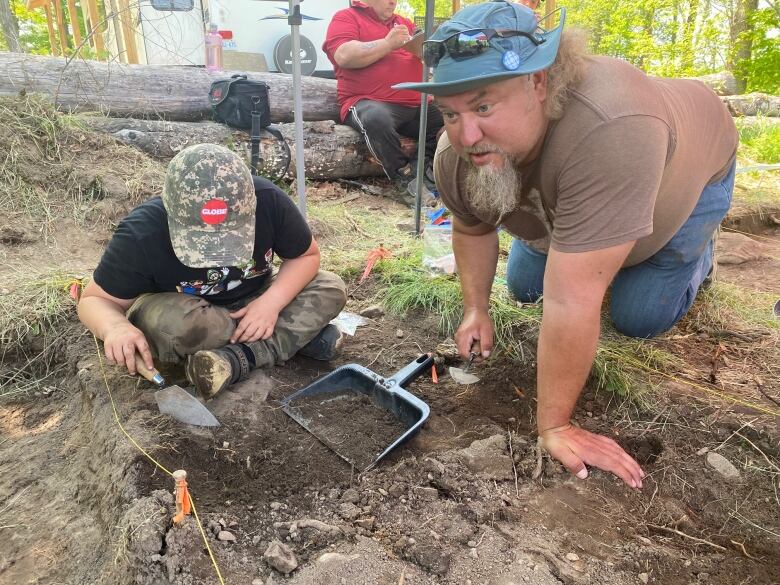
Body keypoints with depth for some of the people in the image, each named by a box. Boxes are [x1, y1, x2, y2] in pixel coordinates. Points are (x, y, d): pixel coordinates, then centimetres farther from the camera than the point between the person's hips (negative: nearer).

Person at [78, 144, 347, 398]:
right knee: (175, 322, -38)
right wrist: (116, 327, -40)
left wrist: (272, 301, -29)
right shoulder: (141, 234, -29)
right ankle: (299, 333, -21)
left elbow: (306, 256, -11)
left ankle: (240, 358, -25)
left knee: (331, 289, -18)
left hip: (252, 306, 2)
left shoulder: (269, 201, -27)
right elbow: (95, 300, -15)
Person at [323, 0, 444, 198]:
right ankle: (406, 176, -24)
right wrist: (388, 43, -8)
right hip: (369, 104, -6)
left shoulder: (404, 23, 27)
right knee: (377, 118, -39)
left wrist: (420, 48, -1)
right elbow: (344, 56, -11)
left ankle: (425, 167, -14)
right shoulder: (346, 18, 8)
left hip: (416, 107, 6)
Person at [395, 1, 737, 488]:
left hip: (693, 166, -4)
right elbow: (473, 228, -6)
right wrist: (476, 310, -11)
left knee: (639, 318, -8)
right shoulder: (456, 156, -29)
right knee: (524, 288, 6)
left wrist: (554, 425, -39)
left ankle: (693, 255, 23)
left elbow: (571, 302, -48)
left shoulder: (609, 132, -50)